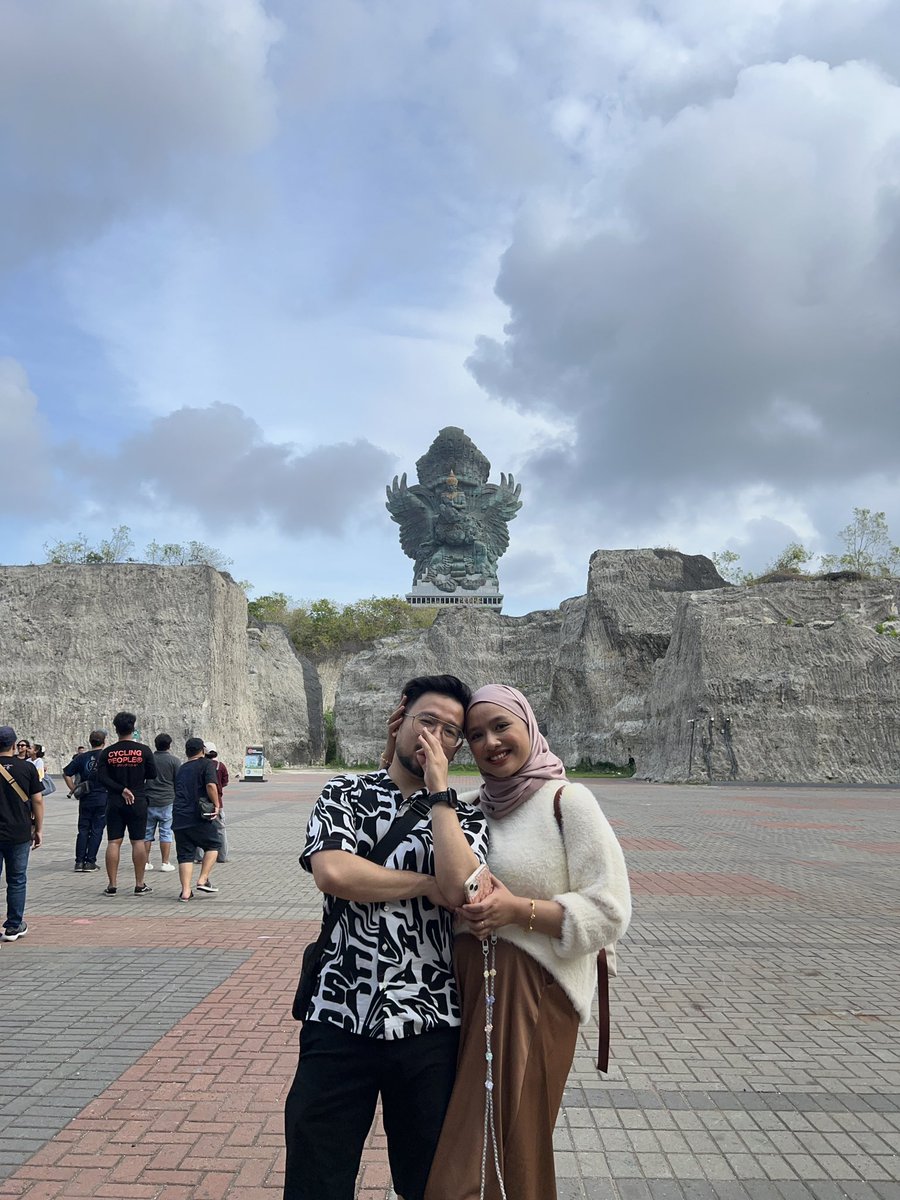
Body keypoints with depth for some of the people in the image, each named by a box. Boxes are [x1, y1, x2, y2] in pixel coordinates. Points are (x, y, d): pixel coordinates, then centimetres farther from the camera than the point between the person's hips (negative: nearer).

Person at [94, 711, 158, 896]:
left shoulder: (107, 752, 0)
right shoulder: (143, 750, -5)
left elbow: (101, 778, -8)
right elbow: (152, 775, 0)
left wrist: (121, 789, -7)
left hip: (114, 803, 1)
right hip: (138, 801, -1)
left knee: (113, 842, 5)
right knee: (138, 841, 3)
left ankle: (112, 885, 6)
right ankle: (139, 885, 6)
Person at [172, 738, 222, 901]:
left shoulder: (181, 769, 19)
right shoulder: (206, 764, 0)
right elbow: (211, 785, -16)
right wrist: (216, 805, -8)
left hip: (179, 818, 5)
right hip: (199, 818, -5)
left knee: (185, 855, 7)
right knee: (213, 845, 15)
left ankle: (185, 891, 0)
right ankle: (202, 880, 4)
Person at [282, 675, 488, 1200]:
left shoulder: (464, 817, 4)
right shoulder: (345, 793, 3)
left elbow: (459, 888, -17)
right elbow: (333, 872, -16)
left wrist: (438, 791, -12)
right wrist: (429, 885, -9)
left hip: (429, 1026, 1)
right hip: (339, 1018, -1)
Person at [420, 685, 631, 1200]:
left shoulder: (567, 799, -12)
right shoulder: (477, 806, 7)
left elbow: (610, 913, -14)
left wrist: (519, 910, -21)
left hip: (535, 993, -6)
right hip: (470, 987, 6)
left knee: (511, 1147, 7)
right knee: (464, 1143, 17)